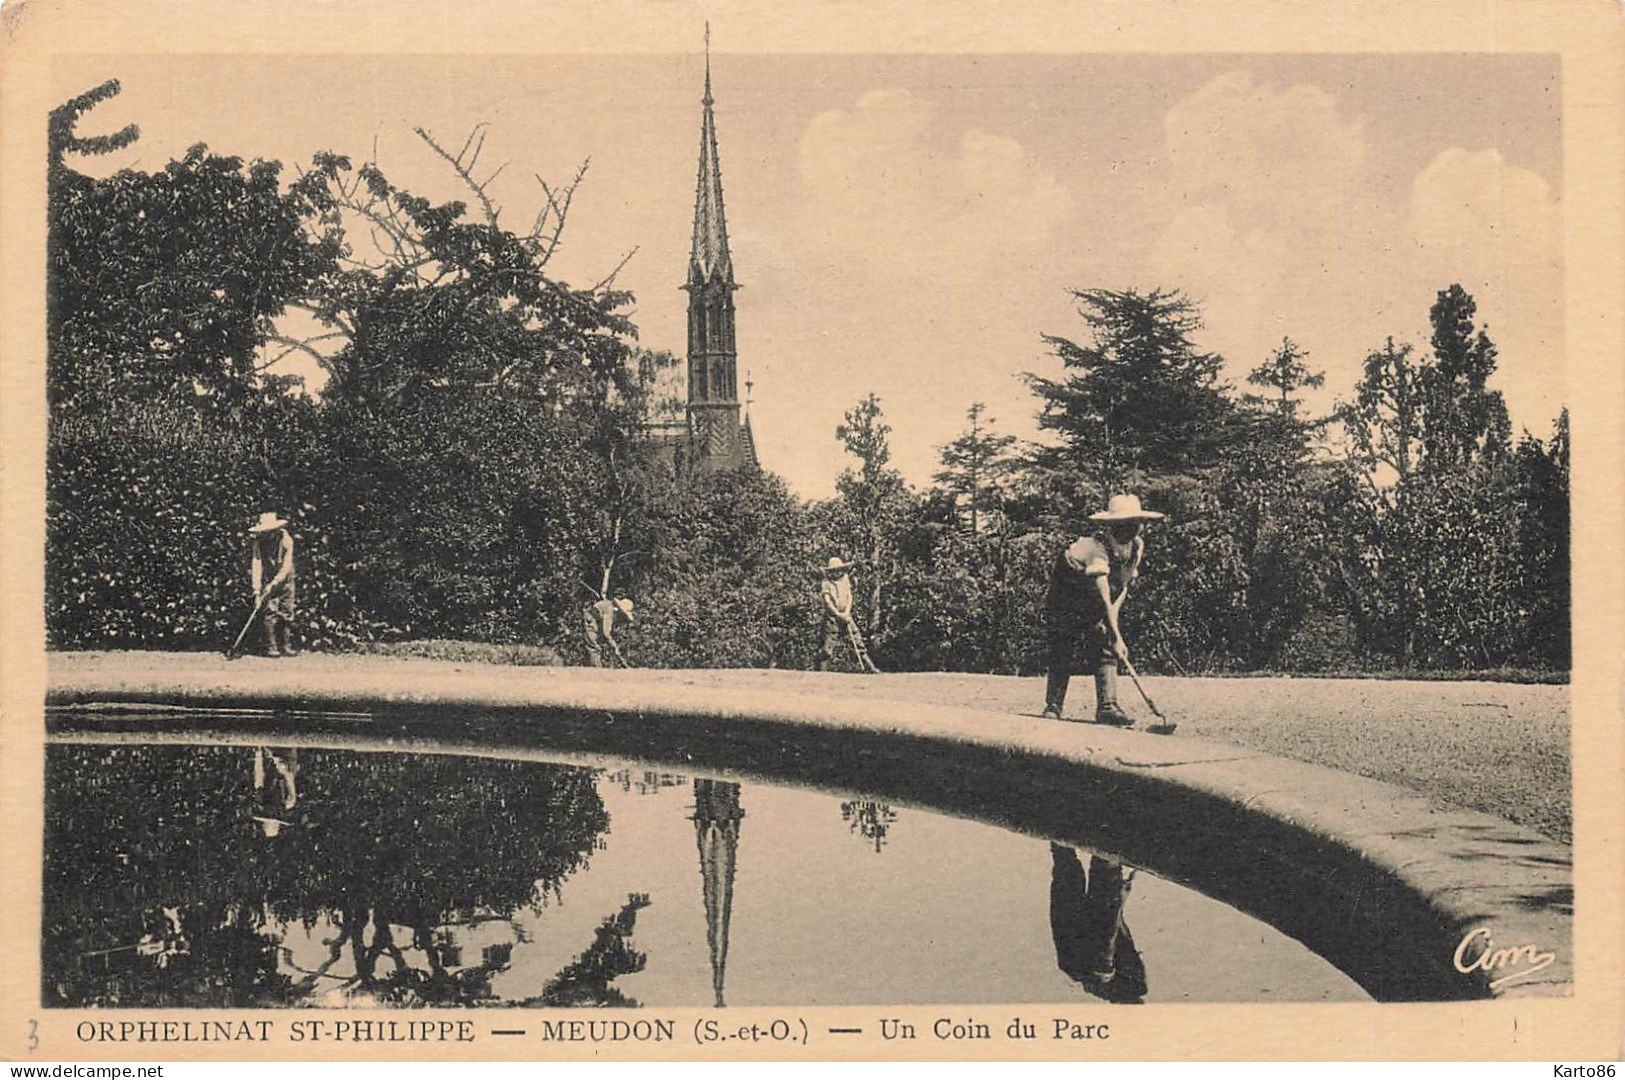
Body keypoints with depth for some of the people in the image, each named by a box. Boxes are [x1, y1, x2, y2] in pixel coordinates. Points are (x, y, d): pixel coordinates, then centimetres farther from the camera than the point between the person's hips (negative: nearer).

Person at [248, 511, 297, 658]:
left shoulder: (286, 540, -17)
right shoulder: (259, 541, -13)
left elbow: (286, 567, -20)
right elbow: (257, 564, -17)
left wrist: (273, 584, -27)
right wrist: (257, 590, -24)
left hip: (284, 580, 0)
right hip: (267, 580, 0)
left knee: (287, 612, -2)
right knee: (269, 612, -9)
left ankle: (286, 646, 6)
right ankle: (271, 647, -7)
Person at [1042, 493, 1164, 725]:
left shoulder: (1137, 546, -10)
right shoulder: (1096, 549, -36)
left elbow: (1124, 586, 1)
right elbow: (1104, 599, -39)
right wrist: (1116, 636, -42)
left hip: (1095, 611, 7)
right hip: (1067, 605, -7)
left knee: (1105, 654, -6)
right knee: (1064, 656, -10)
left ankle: (1107, 707, -11)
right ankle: (1052, 708, -1)